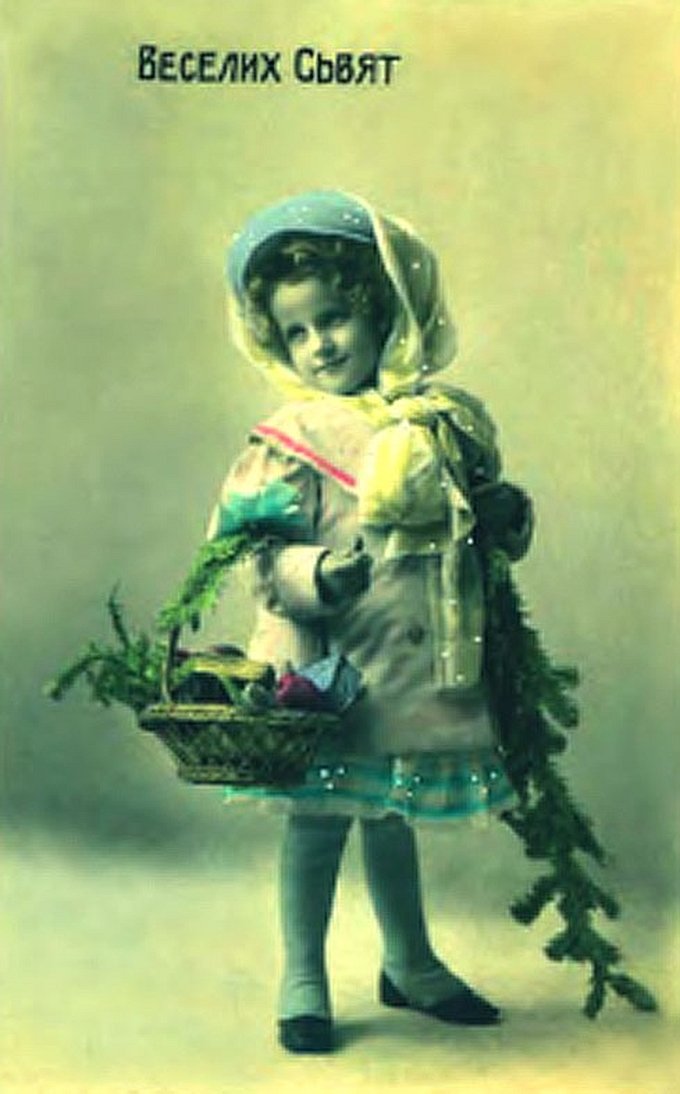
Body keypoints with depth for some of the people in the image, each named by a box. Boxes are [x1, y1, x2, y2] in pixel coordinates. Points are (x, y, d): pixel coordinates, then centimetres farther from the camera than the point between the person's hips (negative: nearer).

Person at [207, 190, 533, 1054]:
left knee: (391, 818, 20)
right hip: (336, 670, -4)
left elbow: (483, 512, 18)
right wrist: (318, 574, -31)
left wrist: (507, 514, -3)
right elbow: (266, 554, -12)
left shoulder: (445, 419, 6)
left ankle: (411, 966, 39)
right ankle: (302, 983, 23)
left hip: (431, 666, 5)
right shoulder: (293, 439, -7)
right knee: (319, 819, 4)